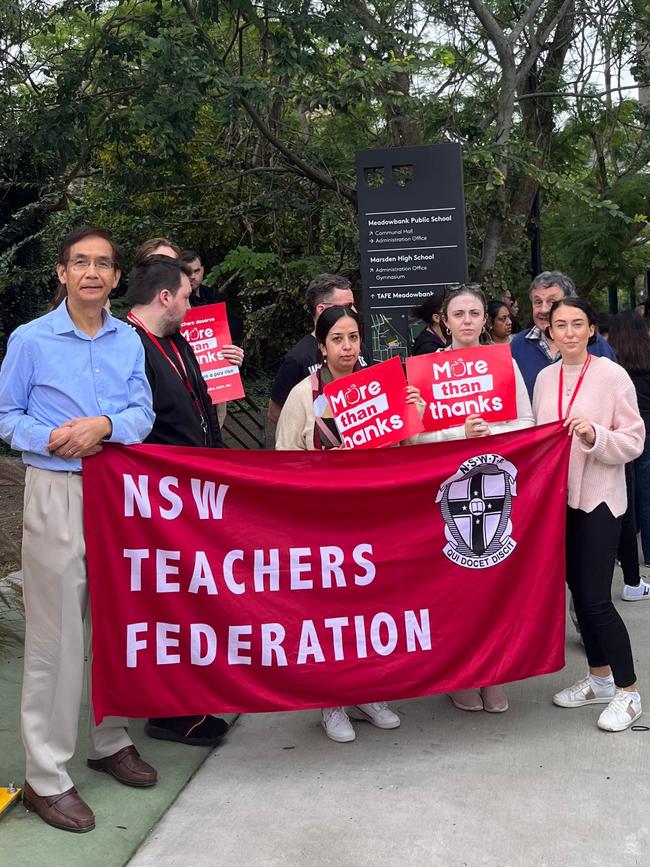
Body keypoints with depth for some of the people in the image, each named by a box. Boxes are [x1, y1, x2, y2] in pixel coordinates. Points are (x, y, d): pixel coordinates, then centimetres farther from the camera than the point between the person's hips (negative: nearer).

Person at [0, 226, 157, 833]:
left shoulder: (129, 341, 8)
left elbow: (143, 414, 4)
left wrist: (104, 425, -16)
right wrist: (51, 439, -17)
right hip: (57, 492, -4)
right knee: (56, 634, -2)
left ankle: (110, 741, 31)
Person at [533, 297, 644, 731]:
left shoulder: (612, 375, -9)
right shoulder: (545, 378, 6)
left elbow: (634, 441, -9)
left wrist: (595, 436, -26)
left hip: (598, 498, -5)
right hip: (558, 496, 6)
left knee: (596, 598, -7)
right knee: (578, 590, 13)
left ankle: (628, 691, 11)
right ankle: (599, 678, 30)